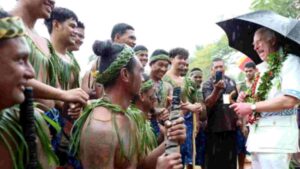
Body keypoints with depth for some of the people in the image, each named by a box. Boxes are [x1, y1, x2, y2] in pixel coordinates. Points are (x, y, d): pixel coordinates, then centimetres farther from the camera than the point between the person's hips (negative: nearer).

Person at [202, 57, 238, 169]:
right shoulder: (207, 84, -5)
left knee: (230, 158, 12)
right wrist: (217, 89, -35)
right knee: (214, 158, 1)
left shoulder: (231, 82, 10)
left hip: (231, 125, 4)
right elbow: (208, 103, -20)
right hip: (215, 126, -4)